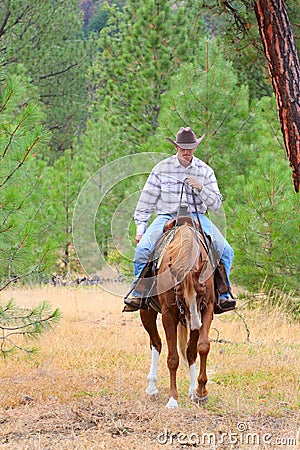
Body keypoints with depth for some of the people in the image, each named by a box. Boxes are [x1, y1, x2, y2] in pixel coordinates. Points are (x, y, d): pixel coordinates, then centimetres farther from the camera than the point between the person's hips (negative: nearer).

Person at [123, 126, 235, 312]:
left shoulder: (205, 171, 6)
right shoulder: (162, 168, 2)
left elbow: (216, 204, 4)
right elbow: (146, 201, 5)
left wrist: (201, 188, -14)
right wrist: (140, 229, 0)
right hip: (167, 217, -1)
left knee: (226, 251, -15)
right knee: (142, 249, -26)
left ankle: (223, 294, -1)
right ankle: (137, 293, -12)